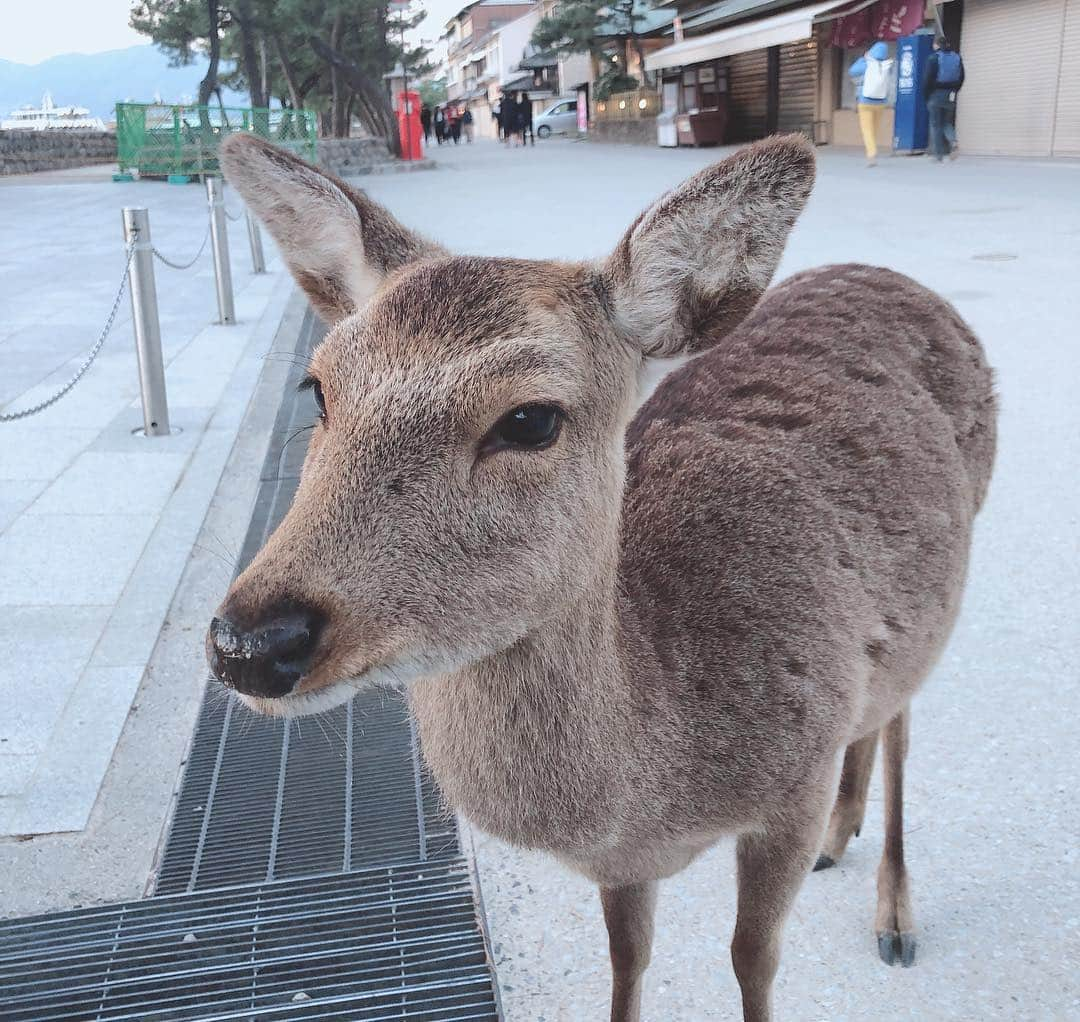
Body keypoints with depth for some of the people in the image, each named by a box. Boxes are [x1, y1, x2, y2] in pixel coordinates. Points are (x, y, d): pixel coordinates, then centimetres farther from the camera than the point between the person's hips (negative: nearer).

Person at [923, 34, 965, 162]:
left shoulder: (933, 57, -8)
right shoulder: (957, 57, 8)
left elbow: (927, 79, -11)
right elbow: (961, 78, 9)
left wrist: (926, 96, -2)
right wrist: (954, 91, 15)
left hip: (936, 95, -4)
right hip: (950, 96, 4)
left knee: (935, 124, 2)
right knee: (947, 122, 16)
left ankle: (938, 154, 0)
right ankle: (953, 141, -13)